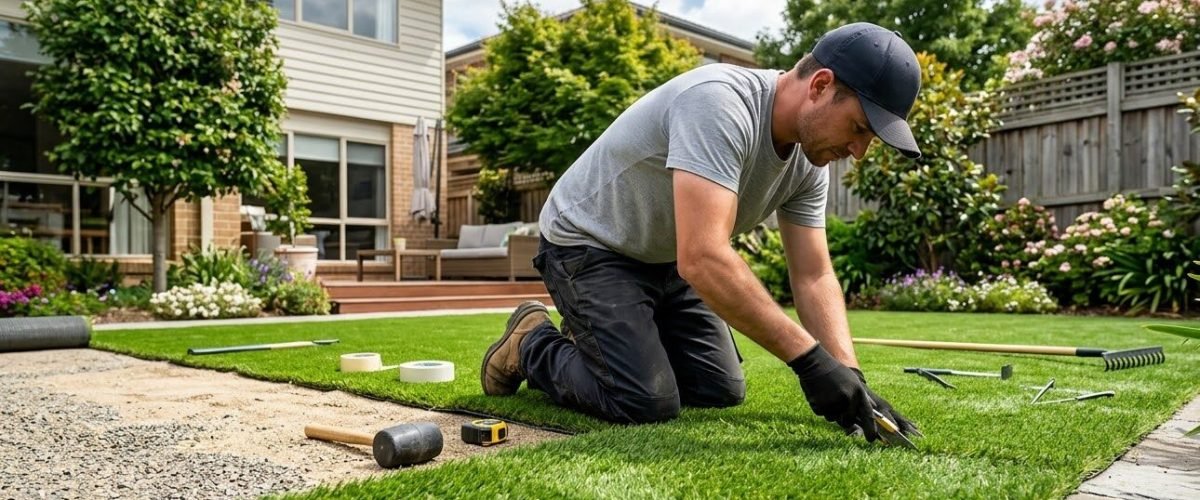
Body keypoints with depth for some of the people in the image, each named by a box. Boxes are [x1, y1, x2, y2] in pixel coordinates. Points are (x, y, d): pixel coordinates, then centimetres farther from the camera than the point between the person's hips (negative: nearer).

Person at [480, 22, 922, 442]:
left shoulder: (809, 161, -7)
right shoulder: (719, 104, -35)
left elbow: (814, 277, -5)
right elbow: (703, 260, -43)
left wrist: (849, 375, -19)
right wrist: (808, 357, -41)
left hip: (667, 260, 8)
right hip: (588, 246, -8)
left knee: (721, 391, 6)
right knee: (647, 403, -19)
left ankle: (600, 340, 25)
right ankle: (531, 346, 7)